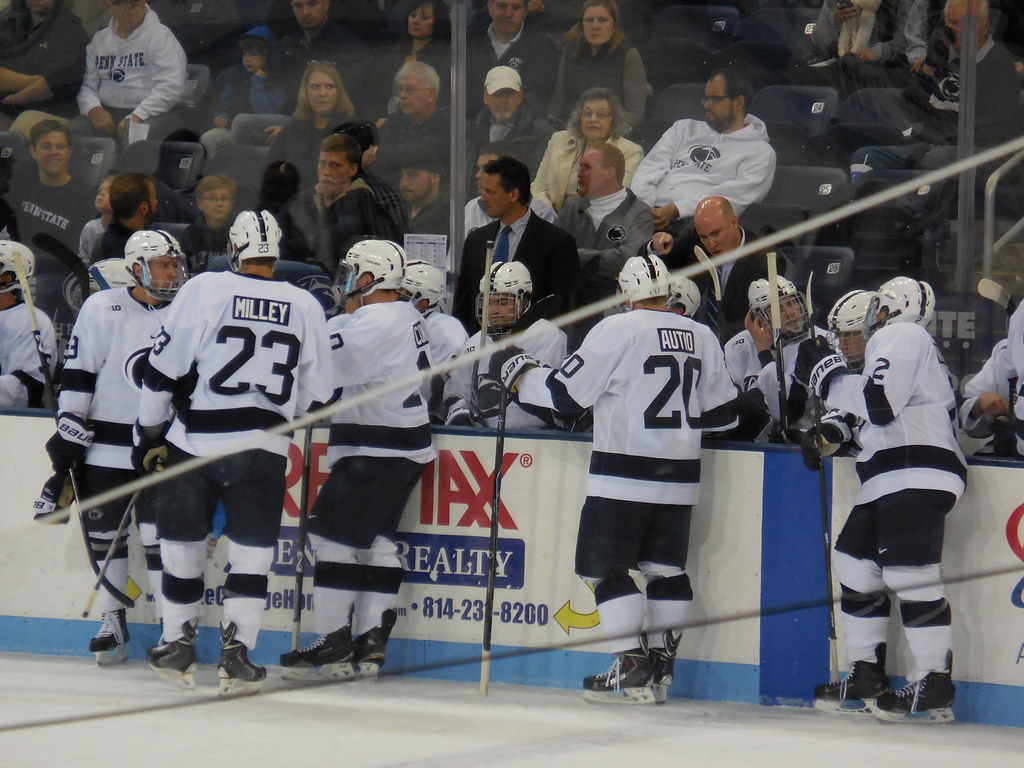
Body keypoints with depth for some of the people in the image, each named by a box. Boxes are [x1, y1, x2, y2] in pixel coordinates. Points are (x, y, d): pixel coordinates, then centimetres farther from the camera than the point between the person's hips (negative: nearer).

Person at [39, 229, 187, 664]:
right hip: (105, 448, -1)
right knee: (104, 534, 4)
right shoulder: (101, 310, -2)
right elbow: (77, 377, -1)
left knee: (161, 536, -6)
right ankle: (111, 623, 17)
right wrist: (68, 436, -5)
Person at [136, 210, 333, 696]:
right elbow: (318, 396, 12)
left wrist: (148, 434, 10)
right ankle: (236, 655, -3)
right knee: (251, 551, 6)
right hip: (262, 450, 1)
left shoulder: (204, 290, -3)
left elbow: (162, 371, -2)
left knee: (183, 544, 13)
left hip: (194, 444, -1)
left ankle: (177, 647, 23)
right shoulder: (306, 307, 4)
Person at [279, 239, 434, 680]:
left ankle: (334, 645, -8)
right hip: (401, 447, 10)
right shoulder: (407, 318, 14)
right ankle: (369, 646, 10)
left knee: (334, 533, -8)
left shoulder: (375, 322, -17)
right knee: (376, 540, 11)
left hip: (376, 453, -10)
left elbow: (323, 365, -24)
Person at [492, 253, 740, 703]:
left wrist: (517, 373, 7)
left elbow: (567, 392, -8)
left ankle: (632, 670, -7)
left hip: (624, 478, -6)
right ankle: (659, 669, 14)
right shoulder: (702, 337, 8)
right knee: (665, 568, 14)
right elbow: (721, 414, 14)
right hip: (679, 480, 6)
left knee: (606, 568, 0)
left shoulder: (618, 330, -10)